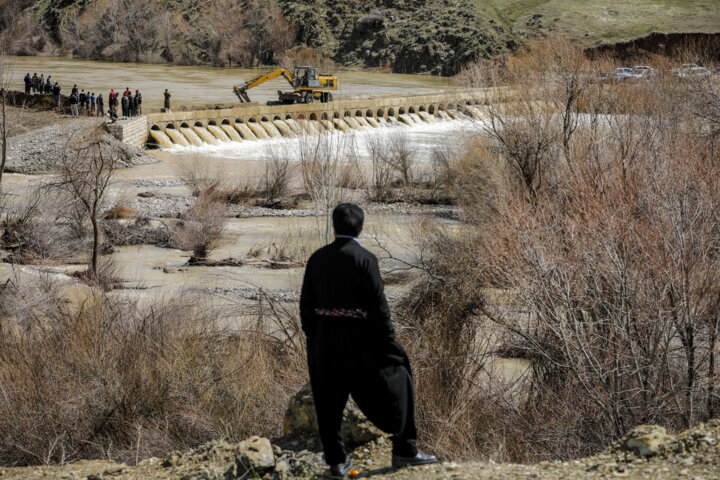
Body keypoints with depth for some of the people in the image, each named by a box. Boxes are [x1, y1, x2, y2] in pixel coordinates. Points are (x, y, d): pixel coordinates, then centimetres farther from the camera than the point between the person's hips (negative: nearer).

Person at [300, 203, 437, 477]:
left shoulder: (317, 259, 2)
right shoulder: (364, 259, -11)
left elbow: (306, 304, 6)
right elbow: (378, 307, -12)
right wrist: (389, 344, -5)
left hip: (323, 341, 4)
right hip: (357, 341, -4)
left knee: (329, 403, 14)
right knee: (395, 382, 12)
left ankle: (336, 461, 17)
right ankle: (404, 451, 14)